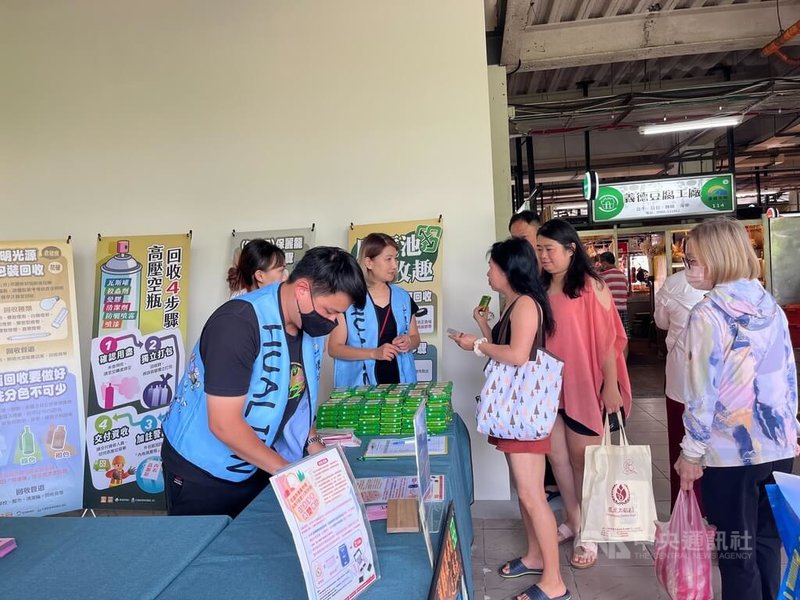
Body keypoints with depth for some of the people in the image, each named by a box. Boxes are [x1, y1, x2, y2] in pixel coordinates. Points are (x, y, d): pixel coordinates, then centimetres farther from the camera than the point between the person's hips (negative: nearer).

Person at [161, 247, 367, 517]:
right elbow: (224, 424, -27)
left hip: (259, 466, 7)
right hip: (203, 472, -6)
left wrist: (313, 443, -4)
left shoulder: (311, 324, -4)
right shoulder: (238, 323, -27)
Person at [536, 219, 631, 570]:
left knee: (583, 459, 6)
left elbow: (608, 338, -10)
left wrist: (611, 385, -12)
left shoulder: (591, 286, -10)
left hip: (583, 384, -5)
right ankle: (573, 523, 31)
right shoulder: (540, 287, 7)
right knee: (557, 456, 13)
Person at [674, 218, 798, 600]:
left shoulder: (708, 313, -15)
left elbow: (703, 392, -15)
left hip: (731, 452, -6)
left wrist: (691, 453, -7)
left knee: (736, 551, 8)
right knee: (768, 542, 19)